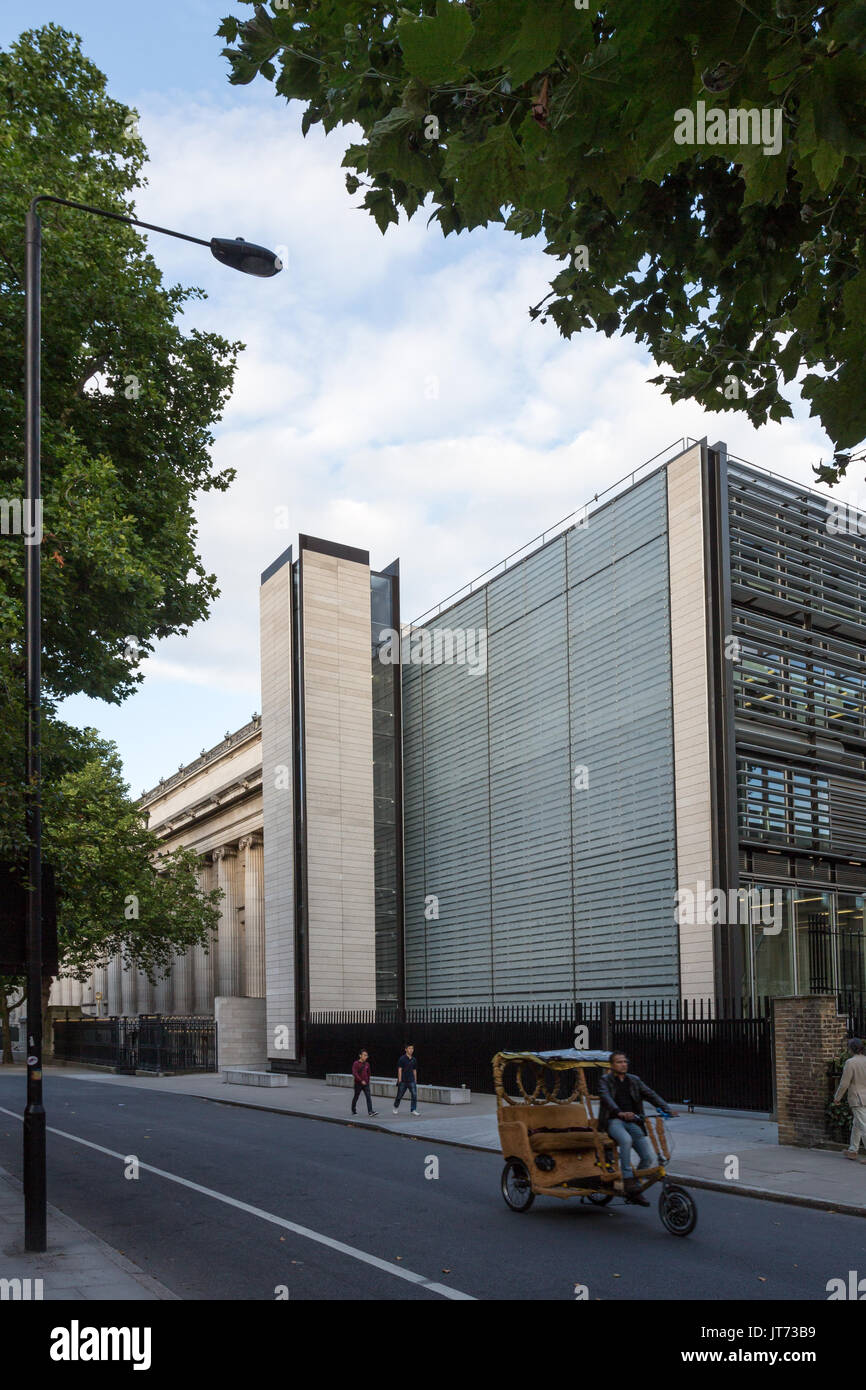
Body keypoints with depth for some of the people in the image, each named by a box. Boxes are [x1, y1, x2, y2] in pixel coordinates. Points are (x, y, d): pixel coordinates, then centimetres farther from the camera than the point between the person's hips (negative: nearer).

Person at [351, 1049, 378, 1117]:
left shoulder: (367, 1064, 6)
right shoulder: (356, 1064, -10)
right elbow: (354, 1073, -20)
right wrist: (361, 1081, -25)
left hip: (366, 1084, 4)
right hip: (358, 1083, -4)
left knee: (368, 1097, -9)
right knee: (356, 1097, 10)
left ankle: (370, 1112, -17)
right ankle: (353, 1111, 28)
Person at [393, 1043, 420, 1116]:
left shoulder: (413, 1060, 8)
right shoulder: (402, 1059, -8)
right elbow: (399, 1070, -10)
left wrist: (415, 1081, 14)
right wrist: (399, 1081, -14)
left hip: (411, 1081, 4)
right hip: (403, 1081, -4)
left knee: (414, 1095, -10)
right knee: (400, 1095, 9)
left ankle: (413, 1110, -5)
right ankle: (396, 1107, 33)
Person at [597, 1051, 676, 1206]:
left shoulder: (634, 1081, 16)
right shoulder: (606, 1080, 3)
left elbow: (650, 1095, 4)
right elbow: (606, 1097, -17)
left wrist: (666, 1108, -14)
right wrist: (619, 1112, -37)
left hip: (632, 1122, 5)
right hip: (613, 1121, -5)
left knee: (648, 1158, -11)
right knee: (626, 1140, -37)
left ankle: (634, 1191, 9)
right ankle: (629, 1184, -32)